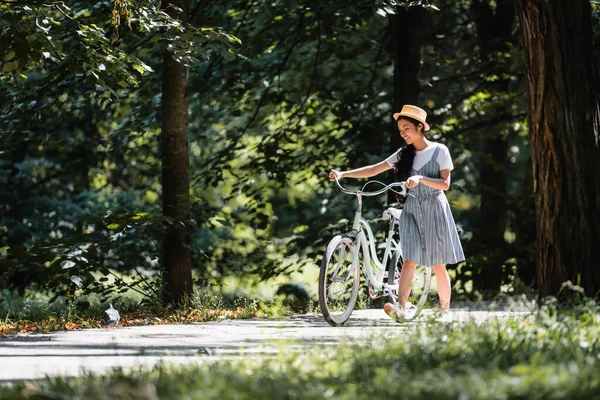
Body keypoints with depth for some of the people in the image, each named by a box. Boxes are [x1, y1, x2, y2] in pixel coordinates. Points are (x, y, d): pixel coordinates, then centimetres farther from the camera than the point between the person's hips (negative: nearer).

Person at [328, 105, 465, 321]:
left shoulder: (439, 150, -2)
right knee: (410, 260, -12)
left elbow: (445, 183, -9)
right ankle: (400, 307, -26)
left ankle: (445, 310, 12)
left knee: (438, 265, 1)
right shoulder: (404, 154, 10)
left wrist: (421, 178, -25)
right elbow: (375, 169, 4)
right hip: (412, 210, 3)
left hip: (434, 209, -3)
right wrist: (343, 174, -6)